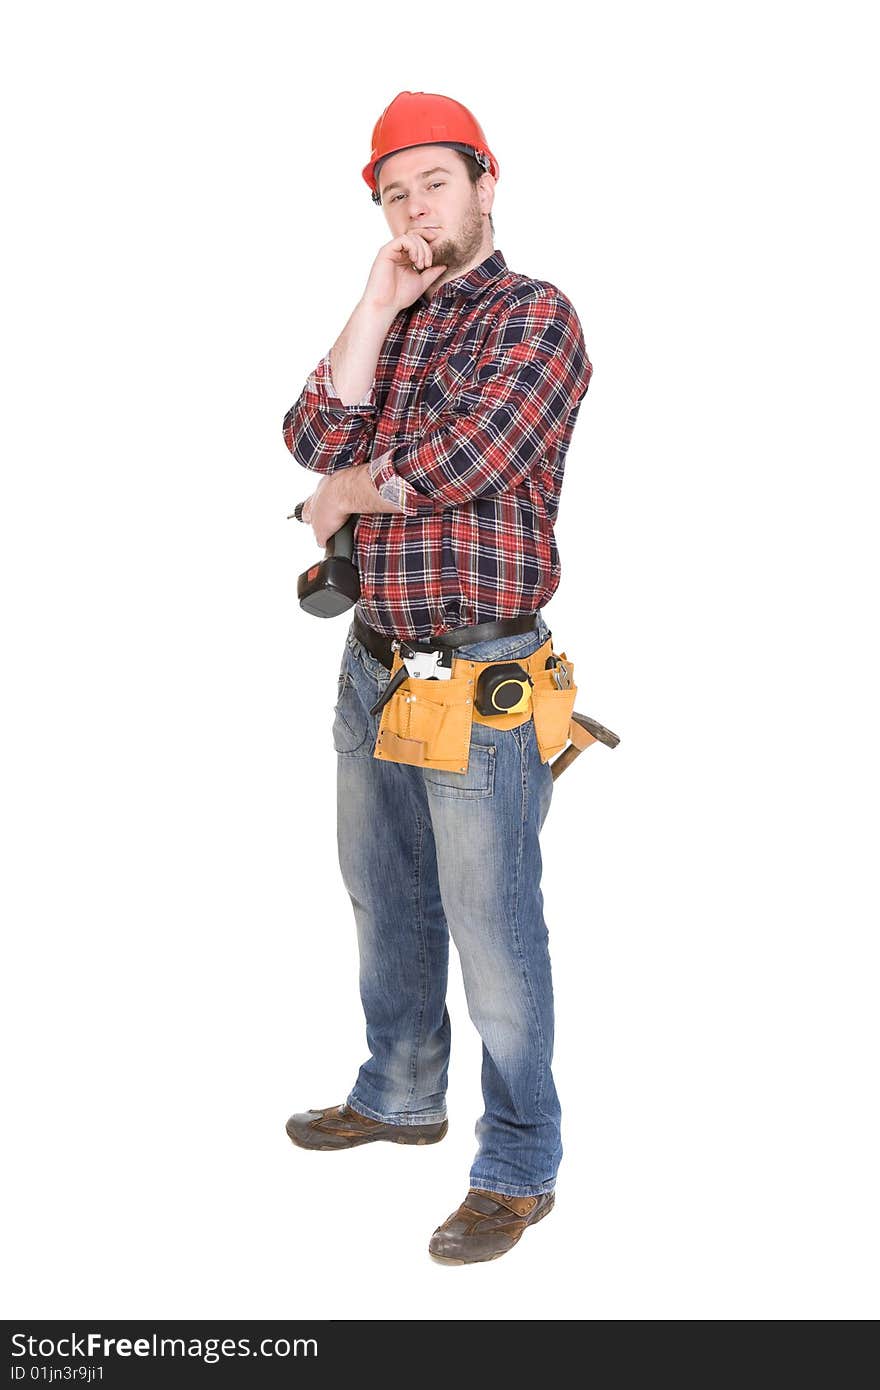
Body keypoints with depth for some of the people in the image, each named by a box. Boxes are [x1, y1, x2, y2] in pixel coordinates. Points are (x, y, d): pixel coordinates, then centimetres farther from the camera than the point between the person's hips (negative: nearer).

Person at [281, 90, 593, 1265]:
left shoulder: (534, 316, -9)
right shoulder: (390, 326, 11)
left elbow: (465, 458, -23)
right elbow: (319, 441, -5)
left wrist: (345, 495, -7)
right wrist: (378, 306, -9)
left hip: (478, 685, -7)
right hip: (374, 664, 8)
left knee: (492, 930, 1)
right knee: (386, 903, 21)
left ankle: (520, 1167, 17)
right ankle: (401, 1096, 42)